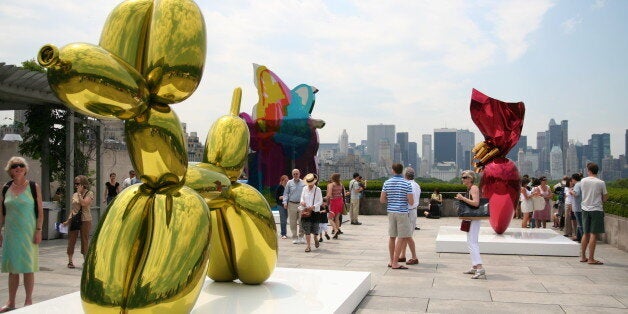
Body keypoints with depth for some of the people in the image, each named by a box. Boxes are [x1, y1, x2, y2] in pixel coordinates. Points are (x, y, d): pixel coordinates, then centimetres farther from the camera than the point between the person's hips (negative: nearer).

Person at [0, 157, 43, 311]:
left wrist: (38, 230, -10)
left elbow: (40, 211, -4)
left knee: (27, 268, 1)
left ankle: (28, 301, 10)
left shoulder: (34, 187, -1)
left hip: (28, 232, -3)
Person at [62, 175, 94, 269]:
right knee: (71, 241, 4)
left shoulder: (89, 193, -2)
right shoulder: (74, 195, 11)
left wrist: (79, 193, -12)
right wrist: (68, 220, 12)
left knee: (85, 241, 2)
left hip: (85, 220, -4)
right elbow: (72, 209, 16)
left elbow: (84, 203, -19)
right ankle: (70, 261, 12)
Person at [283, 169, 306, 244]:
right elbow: (286, 193, 9)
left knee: (302, 222, -3)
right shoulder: (289, 183, 8)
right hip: (292, 204, 0)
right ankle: (294, 238, 12)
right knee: (293, 222, 3)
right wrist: (285, 202, -3)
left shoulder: (303, 183, 8)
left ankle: (301, 237, 8)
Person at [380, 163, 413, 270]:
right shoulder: (407, 184, -9)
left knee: (392, 236, 13)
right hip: (402, 212, -5)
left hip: (391, 212, 5)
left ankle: (391, 261, 20)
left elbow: (382, 200, 1)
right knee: (403, 237, -1)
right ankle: (395, 263, -4)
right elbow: (411, 202, -11)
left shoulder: (387, 183, 2)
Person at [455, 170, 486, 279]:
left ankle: (480, 268, -20)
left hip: (474, 219, -11)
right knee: (472, 242, 16)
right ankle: (475, 267, 24)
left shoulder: (474, 188, -14)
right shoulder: (469, 189, 16)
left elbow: (476, 203, -26)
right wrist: (462, 199, 13)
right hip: (471, 219, 11)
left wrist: (463, 198, -22)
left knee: (472, 242, -15)